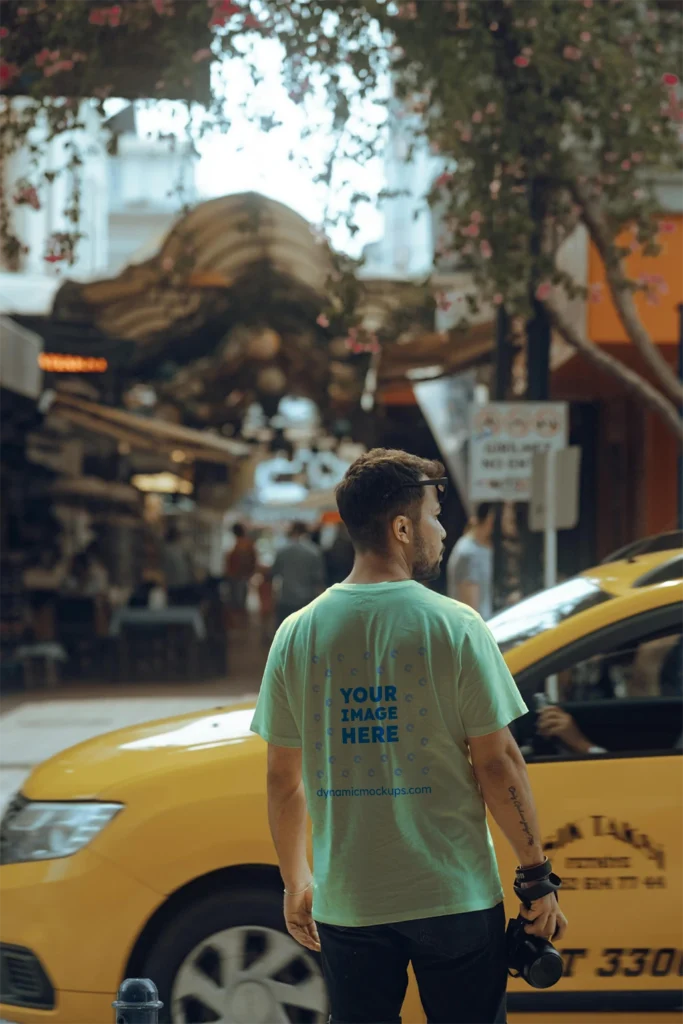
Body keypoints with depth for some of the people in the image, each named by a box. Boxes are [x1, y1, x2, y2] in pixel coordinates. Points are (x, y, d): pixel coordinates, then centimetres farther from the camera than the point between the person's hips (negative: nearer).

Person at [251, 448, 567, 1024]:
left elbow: (283, 778, 4)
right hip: (454, 897, -3)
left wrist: (295, 880, 16)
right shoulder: (455, 627, -10)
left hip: (347, 904, 3)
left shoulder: (297, 634, -1)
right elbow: (497, 764, -10)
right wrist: (538, 875, 0)